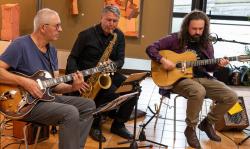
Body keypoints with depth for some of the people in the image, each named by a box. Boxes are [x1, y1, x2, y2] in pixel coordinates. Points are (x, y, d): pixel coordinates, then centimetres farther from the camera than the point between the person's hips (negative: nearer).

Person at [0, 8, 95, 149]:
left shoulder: (52, 50, 10)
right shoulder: (20, 44, -14)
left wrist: (72, 87, -11)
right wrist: (23, 81, -27)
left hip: (47, 96, 9)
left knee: (89, 105, 2)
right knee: (71, 112, -27)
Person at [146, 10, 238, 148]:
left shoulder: (206, 44, 10)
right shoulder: (175, 38, -4)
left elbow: (209, 67, 16)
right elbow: (150, 48, -6)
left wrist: (218, 64, -6)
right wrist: (162, 60, -22)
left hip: (203, 78, 5)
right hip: (180, 78, -5)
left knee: (231, 97, -10)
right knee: (199, 92, -39)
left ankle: (207, 122, 13)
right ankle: (190, 128, -14)